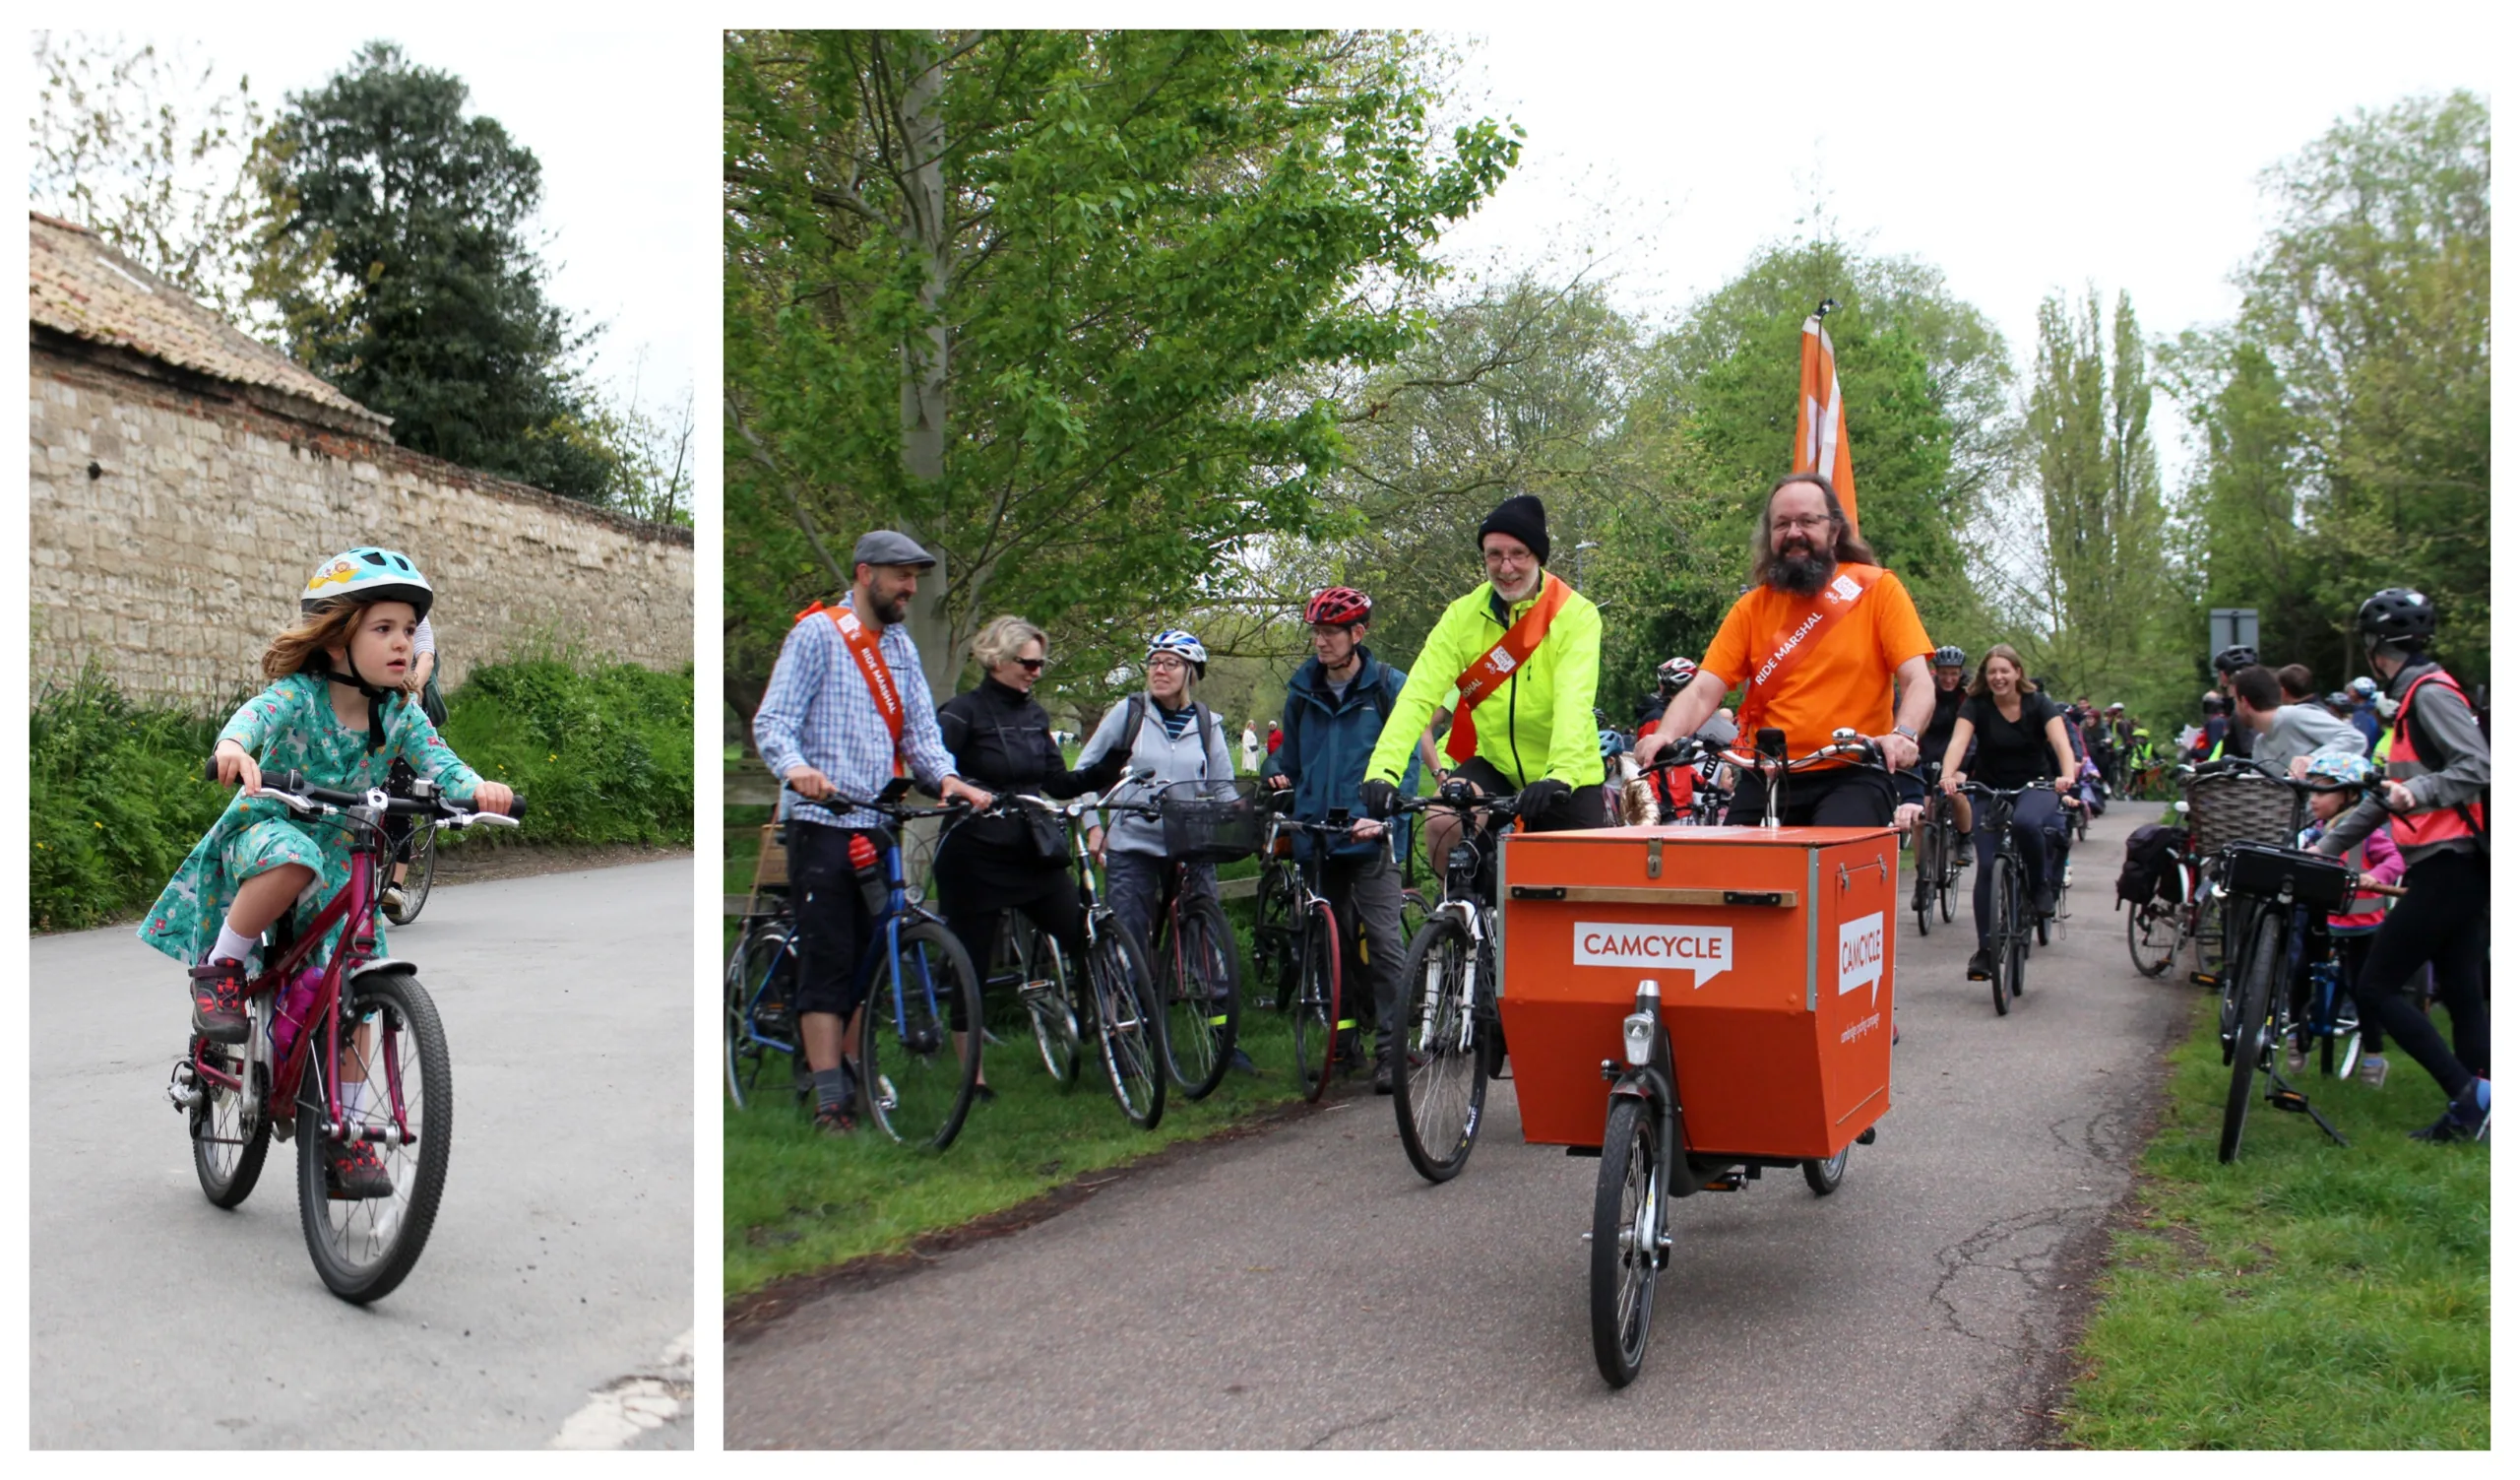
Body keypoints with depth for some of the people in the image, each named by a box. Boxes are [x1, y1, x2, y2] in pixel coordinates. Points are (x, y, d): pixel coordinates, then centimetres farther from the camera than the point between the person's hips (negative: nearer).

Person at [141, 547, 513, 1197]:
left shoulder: (400, 712, -6)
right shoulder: (299, 694, -17)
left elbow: (436, 760, -19)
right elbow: (256, 712, -37)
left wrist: (476, 788, -43)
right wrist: (234, 746, -61)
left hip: (343, 862, 4)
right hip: (264, 832, -4)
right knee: (293, 859, -42)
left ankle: (345, 1137, 7)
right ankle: (220, 968, -17)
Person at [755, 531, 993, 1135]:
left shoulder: (901, 646, 17)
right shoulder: (817, 632, -3)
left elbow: (919, 730, 12)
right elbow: (771, 721, -10)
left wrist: (946, 776, -9)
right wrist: (795, 768, -31)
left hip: (879, 828, 6)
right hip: (823, 825, -6)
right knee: (828, 964, -7)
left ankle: (849, 1072, 22)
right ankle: (830, 1104, -5)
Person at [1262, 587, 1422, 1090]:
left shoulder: (1389, 686, -1)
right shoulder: (1303, 690, 12)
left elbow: (1406, 760, -5)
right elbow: (1289, 753, 23)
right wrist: (1277, 775, 1)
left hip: (1370, 840, -5)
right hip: (1317, 836, 5)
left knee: (1383, 943, -10)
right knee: (1333, 943, 13)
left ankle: (1391, 1053, -7)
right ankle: (1341, 1042, 25)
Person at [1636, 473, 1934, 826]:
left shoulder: (1877, 589, 1)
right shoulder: (1752, 608, 7)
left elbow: (1918, 683, -6)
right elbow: (1703, 691, 0)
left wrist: (1903, 735, -27)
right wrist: (1664, 736, -20)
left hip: (1853, 777, -3)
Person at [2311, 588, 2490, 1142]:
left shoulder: (2430, 693, -11)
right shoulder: (2415, 698, 20)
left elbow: (2479, 768, -21)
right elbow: (2387, 795, 24)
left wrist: (2421, 791, -36)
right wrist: (2327, 845, 22)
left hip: (2448, 867, -10)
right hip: (2454, 867, 10)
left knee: (2374, 988, -8)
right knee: (2462, 998, 10)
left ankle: (2469, 1092, -7)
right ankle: (2472, 1112, 13)